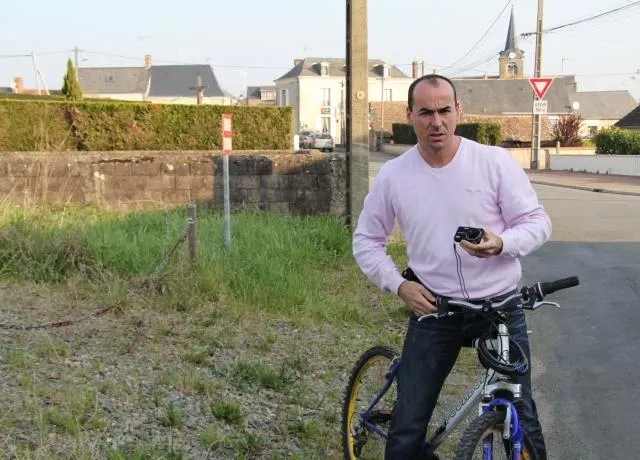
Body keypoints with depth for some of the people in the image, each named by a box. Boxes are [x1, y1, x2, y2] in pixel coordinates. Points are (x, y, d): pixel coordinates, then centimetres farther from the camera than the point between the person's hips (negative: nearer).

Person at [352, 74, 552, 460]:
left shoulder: (496, 161, -8)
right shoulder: (392, 176, -3)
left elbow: (537, 221, -3)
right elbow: (366, 240, 8)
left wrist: (501, 244, -24)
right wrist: (399, 284, -7)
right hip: (433, 310, 1)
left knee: (522, 420, 7)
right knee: (407, 428, 6)